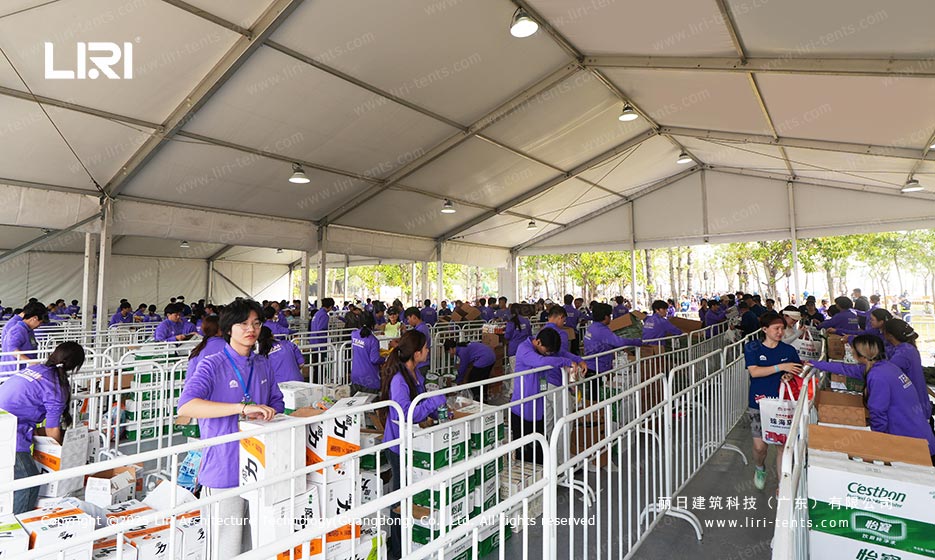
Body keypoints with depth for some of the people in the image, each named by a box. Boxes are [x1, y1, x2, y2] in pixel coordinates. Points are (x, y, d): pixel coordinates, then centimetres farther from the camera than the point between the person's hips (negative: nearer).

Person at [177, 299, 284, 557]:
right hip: (224, 471, -5)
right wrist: (243, 407, -33)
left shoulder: (263, 365, 8)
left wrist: (265, 415, -5)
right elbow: (186, 406, -25)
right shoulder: (212, 365, -10)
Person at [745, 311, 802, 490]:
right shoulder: (752, 347, -4)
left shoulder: (788, 350, 3)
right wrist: (781, 367, -24)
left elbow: (799, 373, 11)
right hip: (759, 403, -2)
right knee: (760, 445, -1)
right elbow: (754, 371, -16)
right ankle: (760, 468, 33)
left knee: (783, 445, 4)